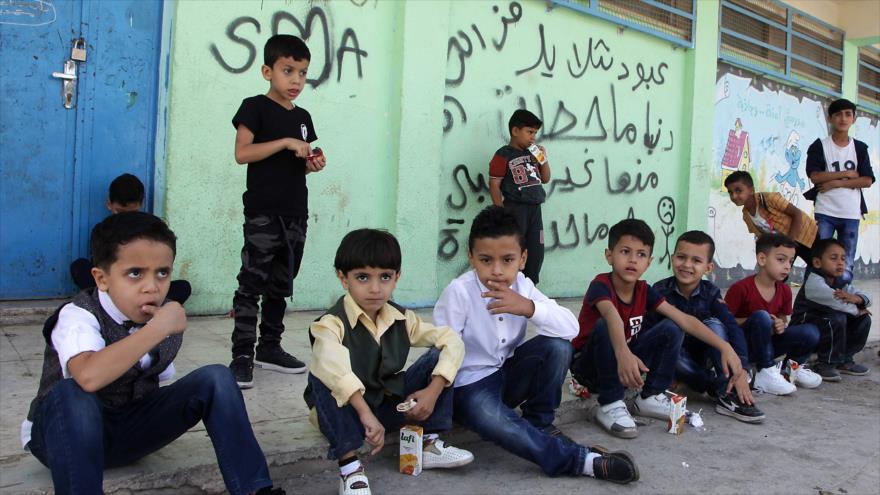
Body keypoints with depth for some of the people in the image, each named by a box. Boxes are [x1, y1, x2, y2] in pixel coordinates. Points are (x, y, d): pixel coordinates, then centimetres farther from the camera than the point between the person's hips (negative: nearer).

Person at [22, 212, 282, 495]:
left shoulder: (168, 319, -4)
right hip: (68, 436, -5)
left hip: (130, 434, 5)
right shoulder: (78, 316, -22)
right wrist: (157, 329, -40)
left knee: (215, 378, -13)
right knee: (72, 395, -39)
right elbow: (89, 377, -45)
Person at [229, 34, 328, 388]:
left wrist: (312, 164, 2)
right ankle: (242, 355, -1)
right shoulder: (255, 107, -3)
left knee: (281, 285, 12)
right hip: (263, 212, -7)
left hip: (295, 213, 7)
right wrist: (286, 142, -18)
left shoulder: (302, 116, 16)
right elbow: (242, 153, -14)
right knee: (252, 284, -6)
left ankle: (269, 348, 22)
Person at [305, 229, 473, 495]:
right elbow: (332, 365, -45)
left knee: (437, 357, -9)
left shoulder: (402, 320, -7)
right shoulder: (332, 323, -24)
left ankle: (429, 444, -3)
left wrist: (434, 390, -20)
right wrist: (365, 414, -54)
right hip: (346, 411, -4)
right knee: (322, 378, -35)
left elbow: (452, 341, -7)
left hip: (389, 404, 5)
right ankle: (349, 464, -29)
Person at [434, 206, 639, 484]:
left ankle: (539, 422, 2)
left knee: (558, 346, -19)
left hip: (509, 373, 5)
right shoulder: (458, 292, -21)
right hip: (470, 385, -5)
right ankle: (581, 460, -22)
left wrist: (529, 308, -30)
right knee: (496, 423, -36)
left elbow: (571, 328, -16)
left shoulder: (522, 286, -7)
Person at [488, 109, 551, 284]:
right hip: (515, 209, -7)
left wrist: (544, 159, 5)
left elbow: (545, 179, 21)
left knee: (536, 253, 10)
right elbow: (494, 185, -11)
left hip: (535, 209, 7)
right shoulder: (503, 155, -7)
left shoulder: (532, 154, 14)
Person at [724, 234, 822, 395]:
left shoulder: (785, 291, 1)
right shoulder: (741, 288, -20)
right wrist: (751, 322, -25)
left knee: (811, 332, -13)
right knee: (761, 316, -35)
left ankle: (793, 367, 15)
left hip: (765, 345, 6)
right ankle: (766, 373, -21)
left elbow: (782, 318, 14)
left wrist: (781, 325, -9)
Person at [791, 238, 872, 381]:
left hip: (827, 327, 9)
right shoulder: (814, 282, -21)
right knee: (836, 318, -32)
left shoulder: (841, 283, 7)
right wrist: (856, 310, -16)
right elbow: (836, 302, -34)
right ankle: (825, 364, -16)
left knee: (863, 319, 1)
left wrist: (855, 298, -24)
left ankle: (844, 360, 12)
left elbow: (866, 298, 0)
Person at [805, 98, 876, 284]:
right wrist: (847, 173, -6)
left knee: (846, 266, 4)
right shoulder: (819, 146, 2)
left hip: (851, 214, 3)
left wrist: (836, 182, -11)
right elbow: (815, 176, -11)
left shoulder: (860, 148, 9)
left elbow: (867, 181, 0)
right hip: (825, 212, -2)